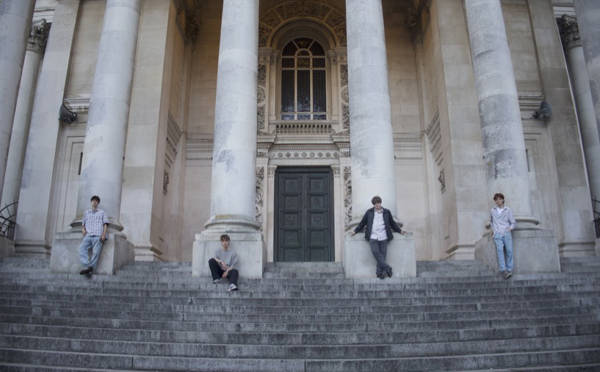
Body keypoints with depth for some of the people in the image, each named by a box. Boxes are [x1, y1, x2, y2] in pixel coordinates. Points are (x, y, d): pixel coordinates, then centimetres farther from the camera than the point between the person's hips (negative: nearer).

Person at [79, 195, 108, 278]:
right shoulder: (86, 212, 31)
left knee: (96, 252, -25)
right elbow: (83, 224, 30)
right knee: (82, 248, -27)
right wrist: (83, 230, 5)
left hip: (98, 236, -2)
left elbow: (105, 224, 13)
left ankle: (90, 268, -35)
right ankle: (88, 267, -38)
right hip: (88, 235, 2)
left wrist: (104, 234, -5)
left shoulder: (102, 212, 23)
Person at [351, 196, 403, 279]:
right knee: (375, 252, -20)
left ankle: (379, 272, -2)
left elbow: (392, 223, 22)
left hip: (383, 237, 1)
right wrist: (355, 231, 14)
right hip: (373, 237, -1)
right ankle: (387, 268, -14)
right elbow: (362, 223, 16)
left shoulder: (387, 212, 11)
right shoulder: (369, 212, 10)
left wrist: (399, 230, 18)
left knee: (382, 254, -7)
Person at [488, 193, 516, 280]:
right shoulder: (492, 211, 17)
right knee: (500, 250, -21)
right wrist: (491, 225, 22)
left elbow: (513, 222, 11)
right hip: (497, 234, 0)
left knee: (509, 251, -14)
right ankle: (503, 271, -30)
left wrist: (510, 228, -5)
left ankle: (509, 270, -9)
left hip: (507, 233, 0)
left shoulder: (508, 210, 11)